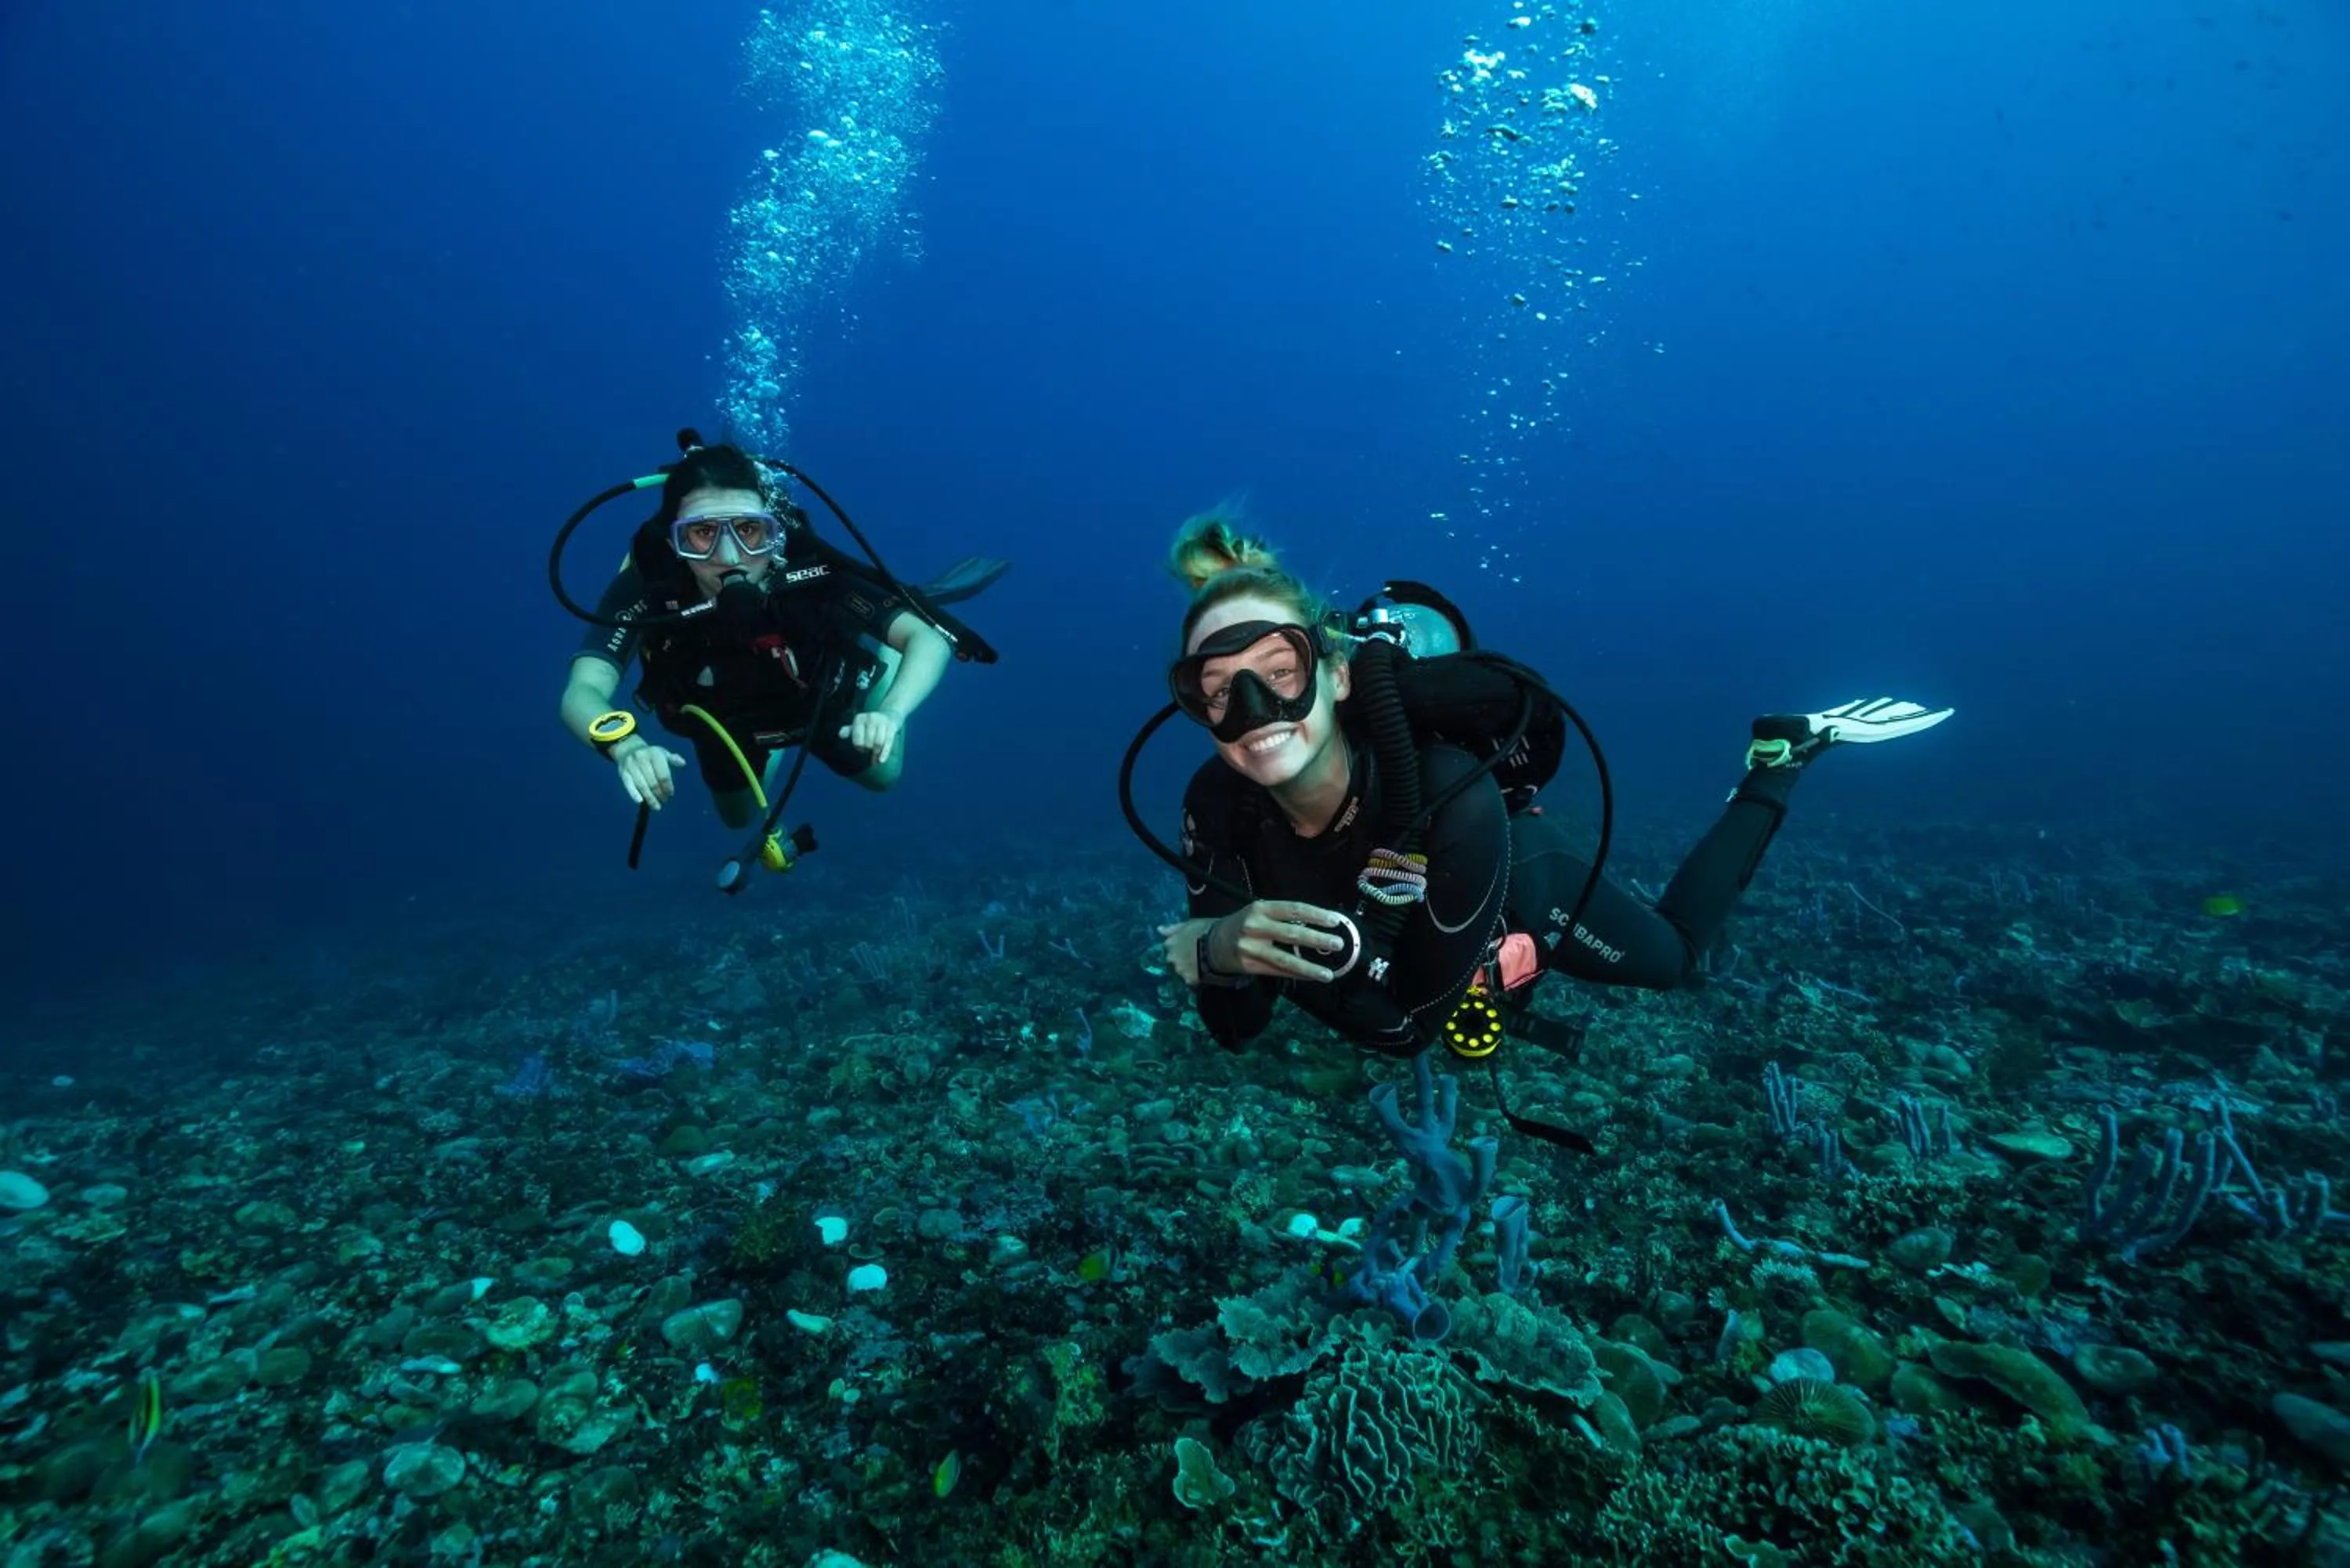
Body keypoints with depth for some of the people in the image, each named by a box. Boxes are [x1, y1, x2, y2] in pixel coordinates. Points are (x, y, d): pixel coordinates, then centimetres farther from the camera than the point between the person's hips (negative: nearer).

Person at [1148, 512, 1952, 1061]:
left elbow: (1411, 1024, -35)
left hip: (1524, 887, -3)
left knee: (1676, 955, 26)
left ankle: (1784, 752, 34)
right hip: (1402, 909, 3)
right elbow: (1235, 1032, -26)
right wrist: (1221, 949, -47)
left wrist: (1280, 945, -46)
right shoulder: (1219, 805, -33)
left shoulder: (1455, 802, -45)